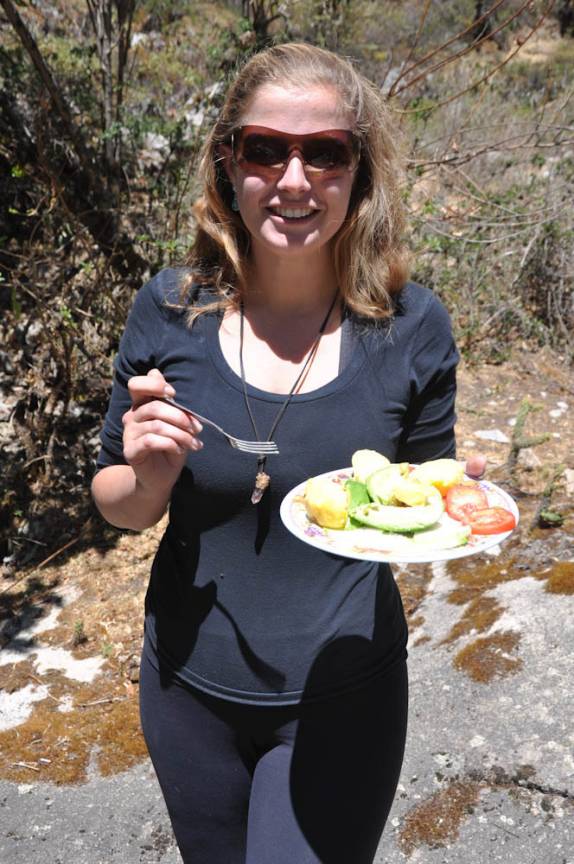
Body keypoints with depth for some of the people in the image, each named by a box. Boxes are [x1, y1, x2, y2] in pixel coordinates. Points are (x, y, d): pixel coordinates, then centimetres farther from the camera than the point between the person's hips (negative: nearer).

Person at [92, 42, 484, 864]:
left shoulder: (410, 326, -13)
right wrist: (149, 477, -22)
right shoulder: (169, 310, -11)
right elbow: (119, 504, 0)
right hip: (190, 683, 3)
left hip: (342, 699, -2)